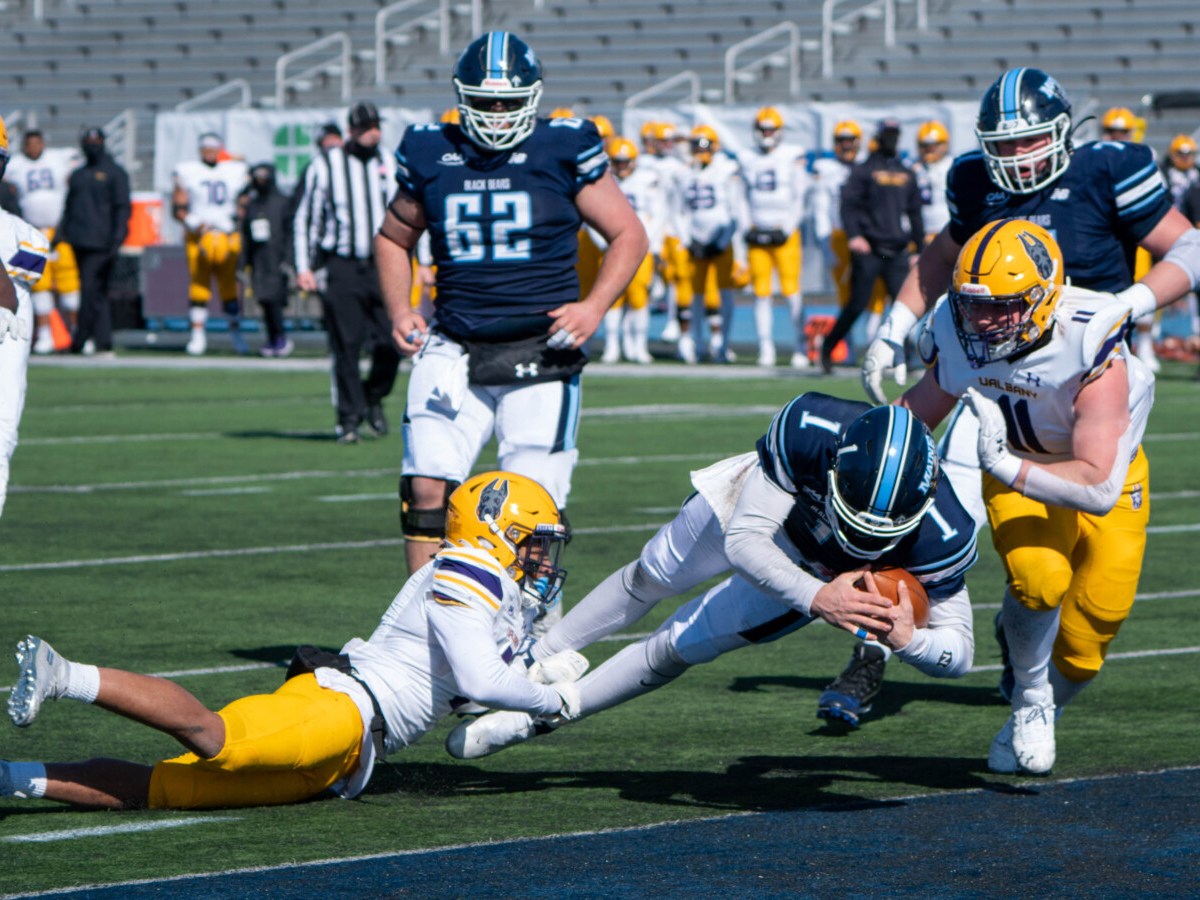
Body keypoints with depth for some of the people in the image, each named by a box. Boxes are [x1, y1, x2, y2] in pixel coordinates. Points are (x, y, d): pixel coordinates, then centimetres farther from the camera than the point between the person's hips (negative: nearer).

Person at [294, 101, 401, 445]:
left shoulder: (391, 165, 10)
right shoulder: (325, 166, 2)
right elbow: (306, 217, 7)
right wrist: (304, 267, 1)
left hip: (382, 266, 2)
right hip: (342, 268, -2)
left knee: (390, 345, -5)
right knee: (346, 346, -4)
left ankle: (373, 399, 21)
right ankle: (350, 417, 6)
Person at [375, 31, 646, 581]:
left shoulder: (564, 151, -2)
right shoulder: (430, 156, 5)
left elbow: (627, 233, 6)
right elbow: (393, 239, 22)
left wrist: (595, 305, -9)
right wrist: (400, 311, 5)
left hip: (539, 350, -2)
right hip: (454, 349, 2)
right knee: (427, 487, -10)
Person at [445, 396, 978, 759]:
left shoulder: (938, 537, -43)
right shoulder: (809, 429, -46)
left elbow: (959, 653, -30)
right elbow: (745, 540, -38)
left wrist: (905, 638, -53)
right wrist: (816, 600, -55)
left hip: (814, 572, 0)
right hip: (757, 502, 0)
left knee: (678, 649, 4)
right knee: (651, 577, 23)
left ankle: (534, 718, 26)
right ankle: (533, 668, 49)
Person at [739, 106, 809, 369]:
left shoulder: (793, 157, 0)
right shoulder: (748, 160, 11)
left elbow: (800, 197, 0)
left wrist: (787, 228, -8)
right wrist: (748, 227, 7)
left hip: (785, 234, -3)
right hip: (758, 235, 3)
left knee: (792, 291, -7)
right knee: (761, 293, 1)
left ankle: (799, 348, -1)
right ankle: (766, 349, 6)